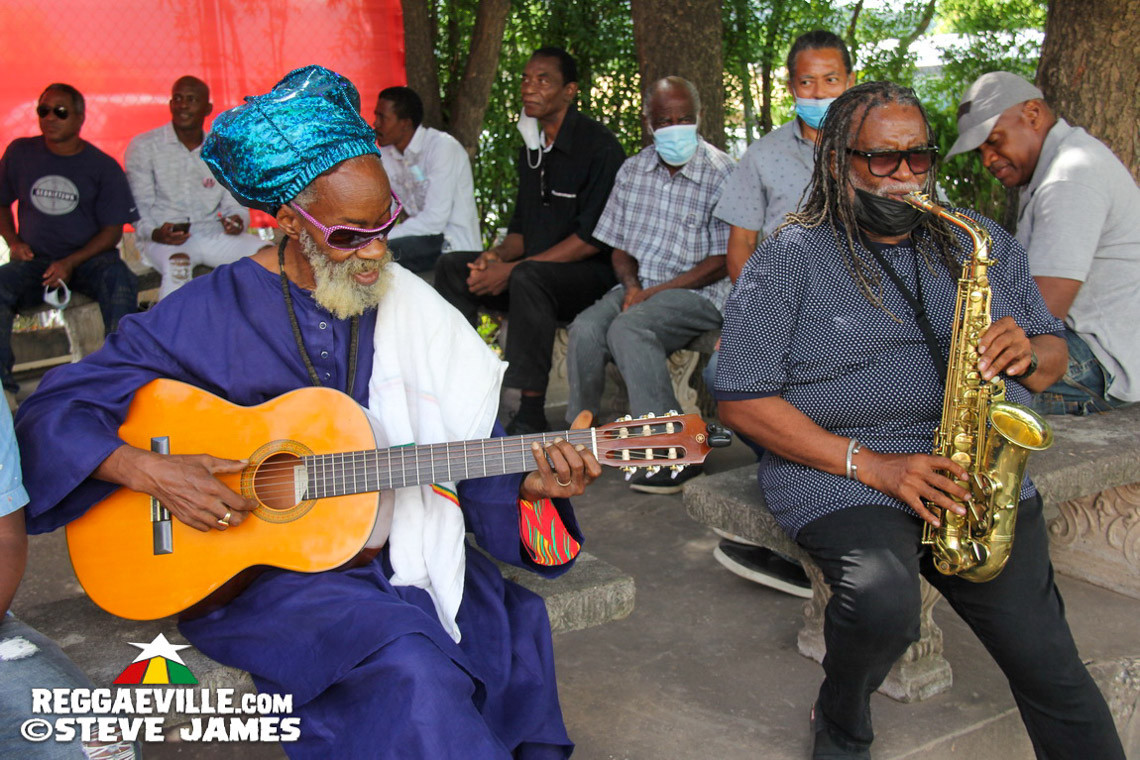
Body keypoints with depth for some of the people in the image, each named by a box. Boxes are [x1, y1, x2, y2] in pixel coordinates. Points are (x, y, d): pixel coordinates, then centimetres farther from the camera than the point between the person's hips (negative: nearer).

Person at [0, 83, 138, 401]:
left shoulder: (103, 166, 2)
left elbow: (113, 230, -1)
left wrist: (71, 262, -15)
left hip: (89, 258, -1)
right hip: (34, 260, 2)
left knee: (119, 278, -34)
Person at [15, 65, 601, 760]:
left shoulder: (411, 308, 5)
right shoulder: (212, 311, -6)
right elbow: (53, 411, -3)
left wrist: (534, 482, -15)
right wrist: (149, 472, -19)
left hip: (395, 558, 4)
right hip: (253, 569, -4)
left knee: (516, 628, -20)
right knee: (408, 665, -29)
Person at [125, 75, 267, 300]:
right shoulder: (143, 146, 4)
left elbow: (234, 203, 14)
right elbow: (139, 207, -3)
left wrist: (237, 220, -12)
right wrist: (154, 233, -25)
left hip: (214, 234, 4)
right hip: (166, 239, -4)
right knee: (176, 264, -38)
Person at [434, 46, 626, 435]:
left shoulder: (598, 145, -11)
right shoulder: (531, 149, 15)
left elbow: (593, 238, -19)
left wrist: (514, 268, -20)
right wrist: (498, 255, -6)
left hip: (590, 275, -8)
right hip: (534, 269, 8)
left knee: (528, 277, -37)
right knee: (452, 267, -6)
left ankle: (531, 414, -32)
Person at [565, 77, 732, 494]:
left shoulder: (721, 174, -6)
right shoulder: (633, 171, 11)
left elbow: (721, 263, -10)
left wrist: (653, 292, -16)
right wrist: (631, 284, -8)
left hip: (697, 292, -5)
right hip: (640, 287, 5)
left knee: (627, 329, -32)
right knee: (586, 329, -24)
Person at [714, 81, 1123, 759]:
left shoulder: (981, 244, 14)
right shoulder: (790, 259, -1)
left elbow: (1054, 355, 19)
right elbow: (743, 398, -8)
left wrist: (1027, 353, -8)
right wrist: (870, 463, -16)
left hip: (986, 475, 4)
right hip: (840, 472, -3)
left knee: (1051, 669, -12)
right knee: (885, 603, -30)